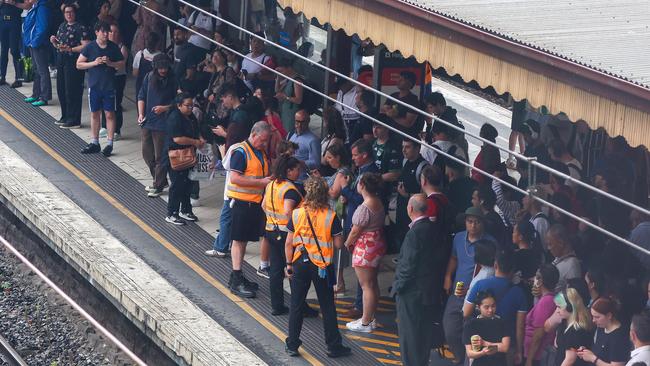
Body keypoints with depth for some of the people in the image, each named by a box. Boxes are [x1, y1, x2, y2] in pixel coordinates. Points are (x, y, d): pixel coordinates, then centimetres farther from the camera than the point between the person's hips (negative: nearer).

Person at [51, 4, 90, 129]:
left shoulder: (80, 28, -10)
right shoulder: (62, 26, 13)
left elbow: (86, 46, -17)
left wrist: (70, 49, -22)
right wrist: (54, 41, -1)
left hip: (73, 61, -8)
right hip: (61, 61, 8)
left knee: (72, 91, -5)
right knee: (61, 89, 13)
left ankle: (74, 120, 2)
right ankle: (65, 116, 26)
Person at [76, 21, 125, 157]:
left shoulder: (113, 47, 0)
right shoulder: (90, 47, -1)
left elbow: (122, 65, 6)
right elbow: (79, 64, 0)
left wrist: (110, 63, -13)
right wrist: (94, 63, -13)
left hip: (109, 86, -1)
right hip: (94, 85, 1)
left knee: (110, 114, -1)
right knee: (95, 114, 9)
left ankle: (109, 143, 4)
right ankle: (94, 143, 17)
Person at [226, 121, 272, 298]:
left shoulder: (262, 153, 14)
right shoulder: (241, 152, -13)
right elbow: (235, 178, -21)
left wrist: (270, 180, 7)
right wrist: (261, 182, -21)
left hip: (256, 202, 8)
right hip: (241, 202, -8)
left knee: (244, 240, 14)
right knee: (239, 239, -5)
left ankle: (237, 276, 22)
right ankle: (236, 282, -5)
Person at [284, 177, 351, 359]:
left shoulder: (297, 214, -6)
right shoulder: (331, 216, -11)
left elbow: (289, 243, -3)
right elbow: (338, 244, -9)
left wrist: (289, 264, 8)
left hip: (300, 264, 1)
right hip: (322, 266, -1)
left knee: (296, 305, 12)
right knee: (327, 307, 9)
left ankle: (292, 345, 16)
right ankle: (334, 346, 15)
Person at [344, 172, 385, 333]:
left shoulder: (364, 208, -24)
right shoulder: (378, 202, 4)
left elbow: (355, 231, -18)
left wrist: (346, 245, -1)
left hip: (365, 247, -10)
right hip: (378, 244, 10)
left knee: (366, 285, -2)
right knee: (373, 283, 17)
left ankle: (366, 322, 5)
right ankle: (370, 317, 27)